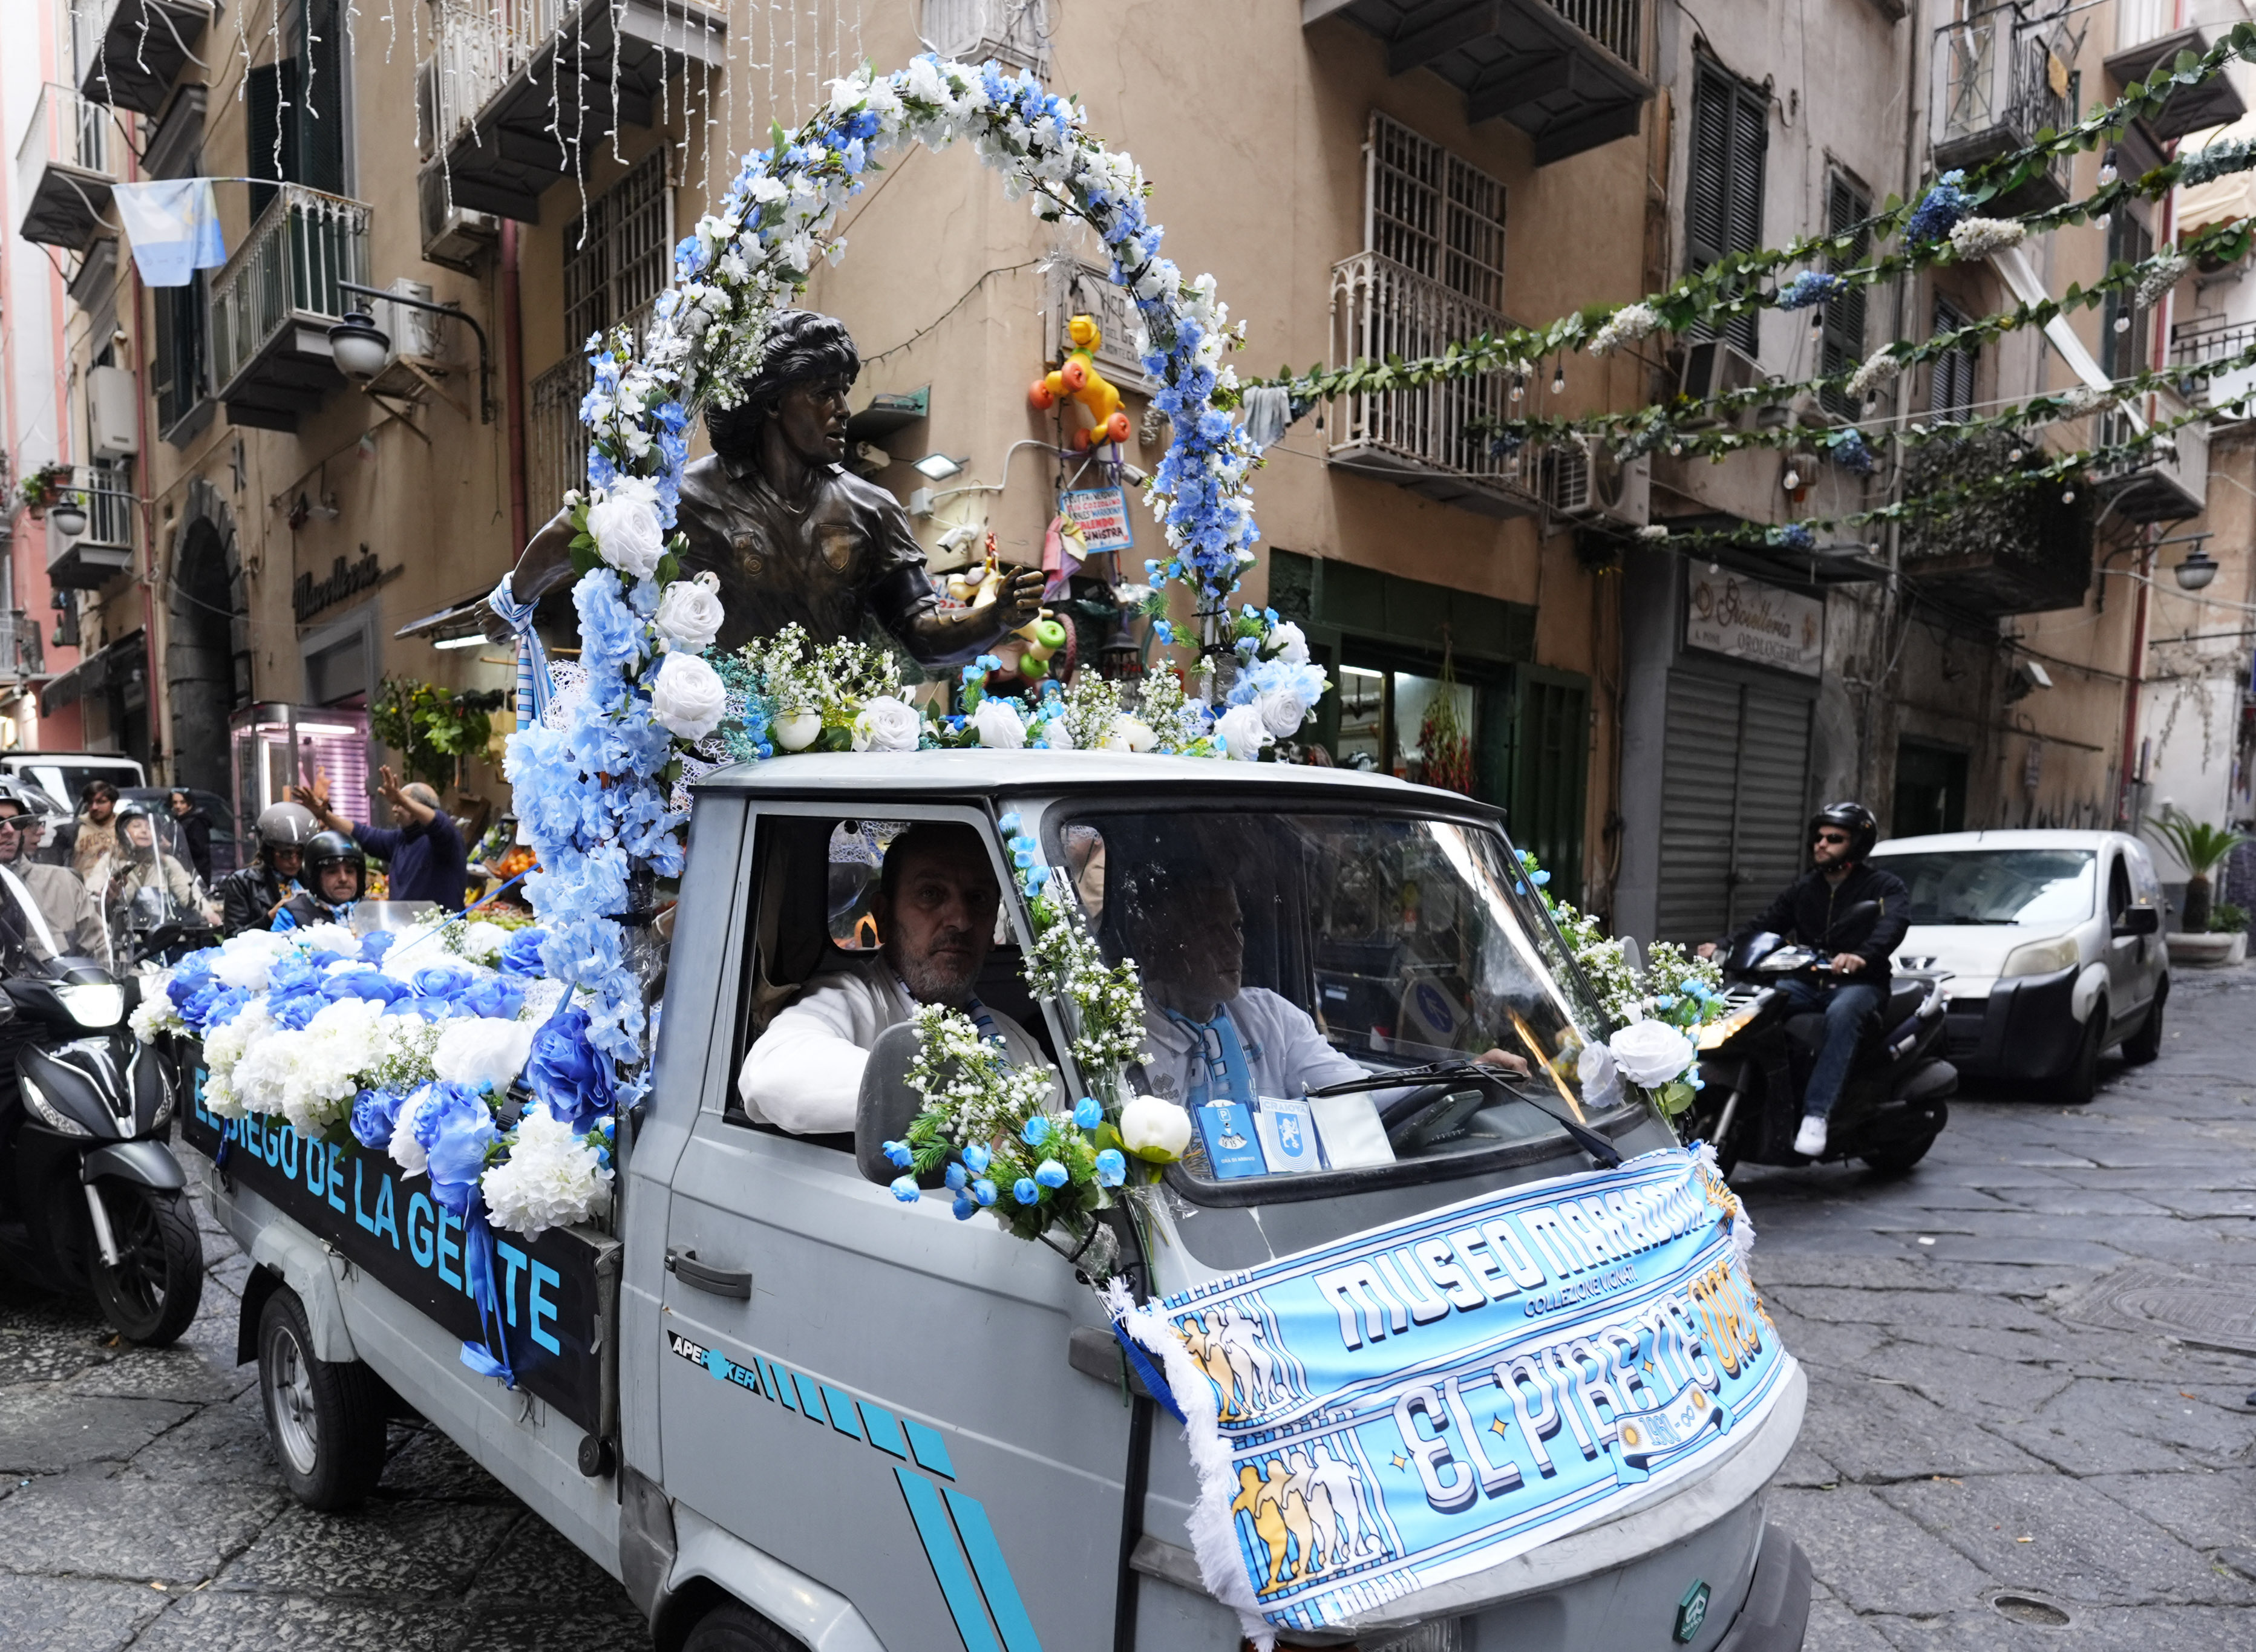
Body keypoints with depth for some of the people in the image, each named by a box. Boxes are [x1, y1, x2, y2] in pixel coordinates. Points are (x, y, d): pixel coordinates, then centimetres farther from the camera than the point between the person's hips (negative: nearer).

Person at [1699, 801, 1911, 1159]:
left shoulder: (1884, 887, 2)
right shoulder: (1803, 888, 18)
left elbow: (1893, 925, -20)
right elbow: (1764, 924, 9)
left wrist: (1861, 956, -42)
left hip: (1859, 984, -5)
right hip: (1809, 982, 5)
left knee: (1841, 1015, -39)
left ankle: (1816, 1115, -44)